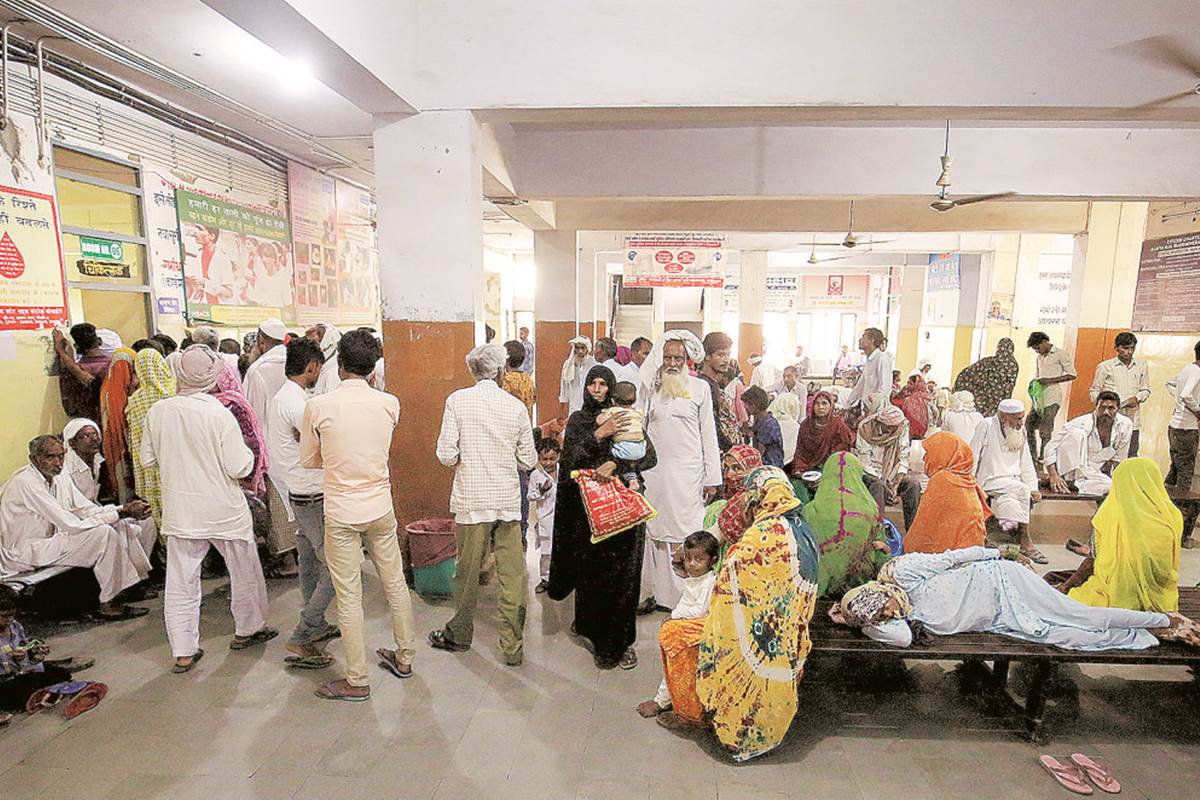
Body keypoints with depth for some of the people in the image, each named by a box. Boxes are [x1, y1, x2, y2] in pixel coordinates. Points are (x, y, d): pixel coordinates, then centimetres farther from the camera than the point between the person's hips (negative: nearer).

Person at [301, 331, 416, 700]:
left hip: (341, 513, -3)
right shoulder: (390, 404, -6)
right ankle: (404, 657, 35)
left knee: (349, 597, 8)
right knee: (395, 583, 17)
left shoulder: (318, 406, -11)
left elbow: (309, 461, 2)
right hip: (381, 508, 3)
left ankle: (357, 681, 21)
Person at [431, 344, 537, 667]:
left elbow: (446, 455, -9)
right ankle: (513, 647, 18)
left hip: (472, 498, -1)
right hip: (509, 499, 1)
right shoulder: (516, 406, -1)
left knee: (468, 570, 15)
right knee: (512, 574, 8)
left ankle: (460, 634, 34)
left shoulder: (458, 400, -5)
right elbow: (528, 461, 3)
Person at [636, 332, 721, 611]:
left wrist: (712, 477, 0)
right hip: (654, 471, 2)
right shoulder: (649, 386, 8)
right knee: (653, 531, 6)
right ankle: (653, 591, 18)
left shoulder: (700, 387, 2)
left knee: (686, 533, 1)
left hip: (688, 472, -2)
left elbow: (708, 433, 3)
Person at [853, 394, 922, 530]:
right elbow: (865, 461, -17)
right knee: (878, 486, -34)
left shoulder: (902, 427, -7)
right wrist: (885, 484, -23)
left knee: (913, 484, -22)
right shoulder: (866, 428, -17)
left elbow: (903, 458, -6)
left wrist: (896, 484, -19)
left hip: (892, 473, 4)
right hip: (870, 473, -4)